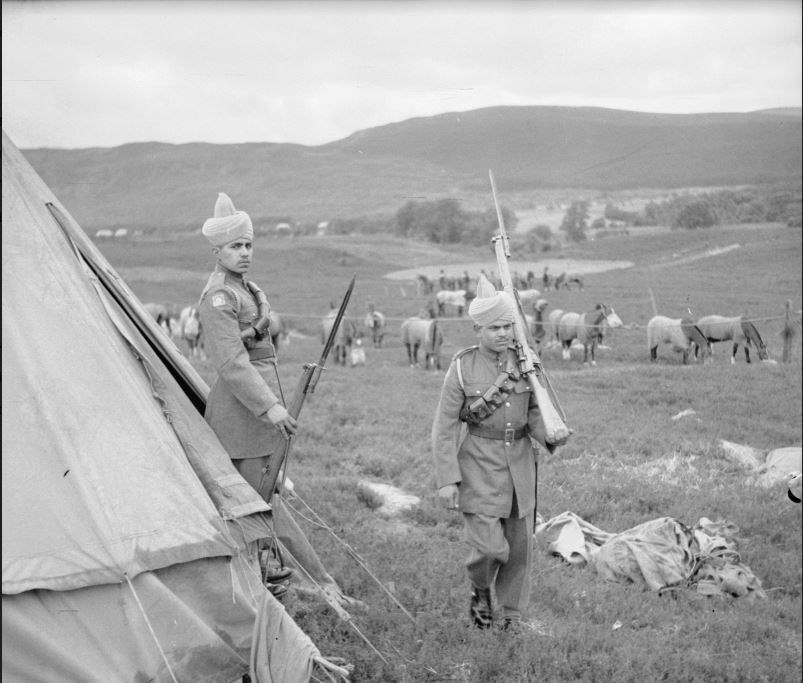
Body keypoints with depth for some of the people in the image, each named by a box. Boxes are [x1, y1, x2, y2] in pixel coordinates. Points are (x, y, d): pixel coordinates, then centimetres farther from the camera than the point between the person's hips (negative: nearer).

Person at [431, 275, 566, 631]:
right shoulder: (462, 367, -10)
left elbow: (534, 411, 7)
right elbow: (444, 426, -9)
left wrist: (550, 436, -15)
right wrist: (446, 479, -14)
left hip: (519, 460, 4)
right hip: (478, 464, -4)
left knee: (519, 545, 9)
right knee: (490, 545, -12)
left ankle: (513, 614, 27)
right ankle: (480, 590, 21)